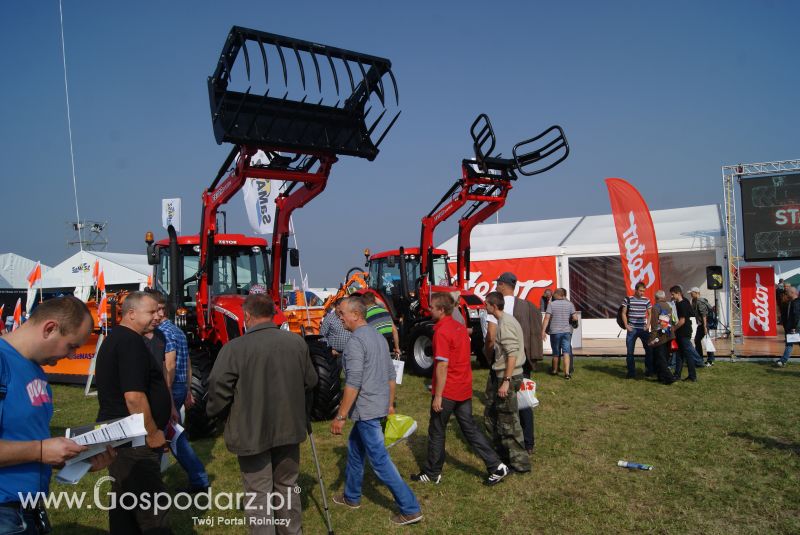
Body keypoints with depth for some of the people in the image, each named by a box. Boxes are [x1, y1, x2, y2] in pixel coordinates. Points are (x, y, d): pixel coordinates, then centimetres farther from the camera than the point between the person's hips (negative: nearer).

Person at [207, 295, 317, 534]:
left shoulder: (234, 348, -18)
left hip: (251, 431, -4)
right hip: (288, 427, 5)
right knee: (287, 487, 22)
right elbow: (310, 382, 4)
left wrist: (215, 412, 2)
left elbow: (218, 389, -18)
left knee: (259, 494, 8)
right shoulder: (297, 342, -4)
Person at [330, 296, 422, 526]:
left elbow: (353, 384, -23)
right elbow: (390, 375, 15)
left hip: (366, 410, -10)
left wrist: (340, 416, -17)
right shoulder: (378, 336, 11)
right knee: (355, 448, 24)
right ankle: (351, 496, 38)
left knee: (380, 460, -3)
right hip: (380, 406, 10)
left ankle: (410, 509, 1)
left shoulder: (356, 341, -18)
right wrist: (390, 404, 22)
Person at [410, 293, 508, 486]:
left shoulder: (441, 332, -19)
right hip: (464, 389, 8)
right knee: (470, 428, 14)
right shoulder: (460, 327, 8)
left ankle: (432, 473, 22)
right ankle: (496, 466, 11)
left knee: (436, 432, 8)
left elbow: (442, 365, -22)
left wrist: (438, 396, -18)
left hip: (447, 390, -8)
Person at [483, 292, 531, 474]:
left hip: (507, 377, -10)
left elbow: (512, 354, -24)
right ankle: (502, 452, 31)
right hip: (501, 375, 10)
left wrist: (506, 381, -24)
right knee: (491, 416, 19)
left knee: (508, 421, -1)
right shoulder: (505, 320, 11)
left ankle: (520, 462, 10)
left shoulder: (506, 323, -19)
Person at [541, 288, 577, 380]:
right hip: (567, 331, 1)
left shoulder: (551, 304, -4)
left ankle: (554, 370, 26)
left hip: (555, 331, -1)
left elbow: (547, 318, -11)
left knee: (556, 352, 12)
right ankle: (567, 372, -11)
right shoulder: (570, 304, 2)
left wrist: (543, 331, -9)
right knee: (566, 352, -1)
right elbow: (574, 317, 0)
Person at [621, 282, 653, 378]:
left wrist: (648, 324, -1)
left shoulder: (646, 300, 4)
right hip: (632, 329, -2)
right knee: (630, 351, 2)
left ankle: (649, 370, 21)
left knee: (649, 349, 5)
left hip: (643, 329, 2)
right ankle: (631, 372, 11)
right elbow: (624, 313, 2)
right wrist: (626, 325, -7)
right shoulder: (628, 299, -2)